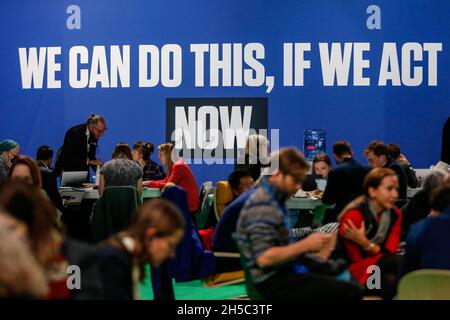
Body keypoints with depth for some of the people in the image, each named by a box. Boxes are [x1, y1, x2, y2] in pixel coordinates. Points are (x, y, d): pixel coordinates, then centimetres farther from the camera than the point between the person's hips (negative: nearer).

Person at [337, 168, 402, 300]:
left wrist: (365, 243, -22)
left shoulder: (395, 214, 3)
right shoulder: (354, 215, -16)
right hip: (355, 276, -5)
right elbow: (356, 261, -11)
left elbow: (390, 253, -7)